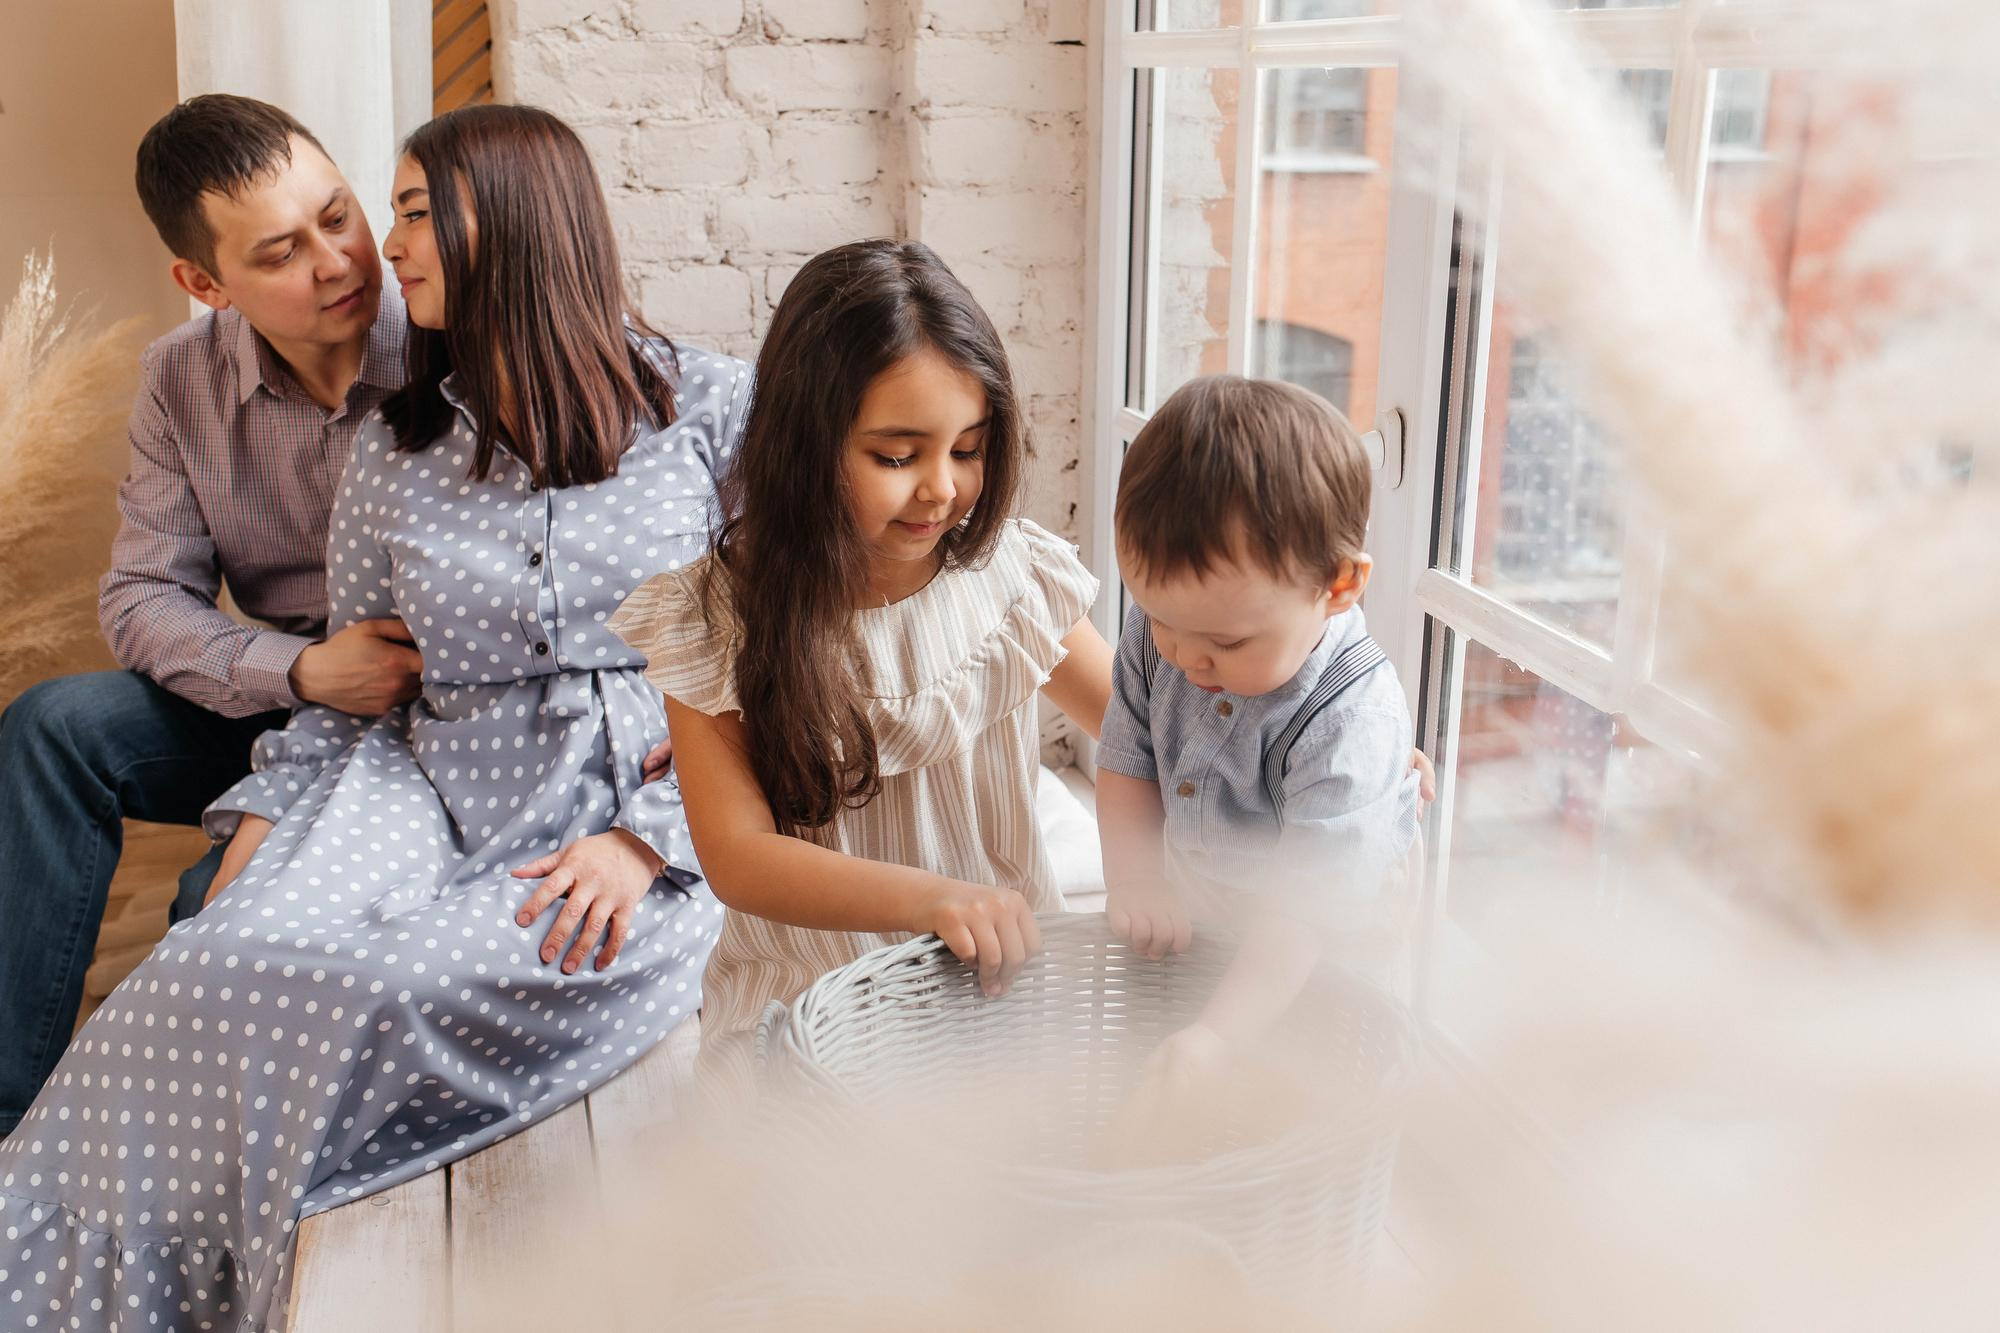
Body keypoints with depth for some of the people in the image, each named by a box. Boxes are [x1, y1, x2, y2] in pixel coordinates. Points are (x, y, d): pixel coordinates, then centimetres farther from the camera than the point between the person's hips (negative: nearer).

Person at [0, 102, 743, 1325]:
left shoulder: (718, 410, 3)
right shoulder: (398, 454, 14)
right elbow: (348, 700, 16)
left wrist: (649, 838, -13)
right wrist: (259, 835, -2)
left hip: (654, 821, -3)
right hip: (436, 804, 3)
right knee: (230, 970, -29)